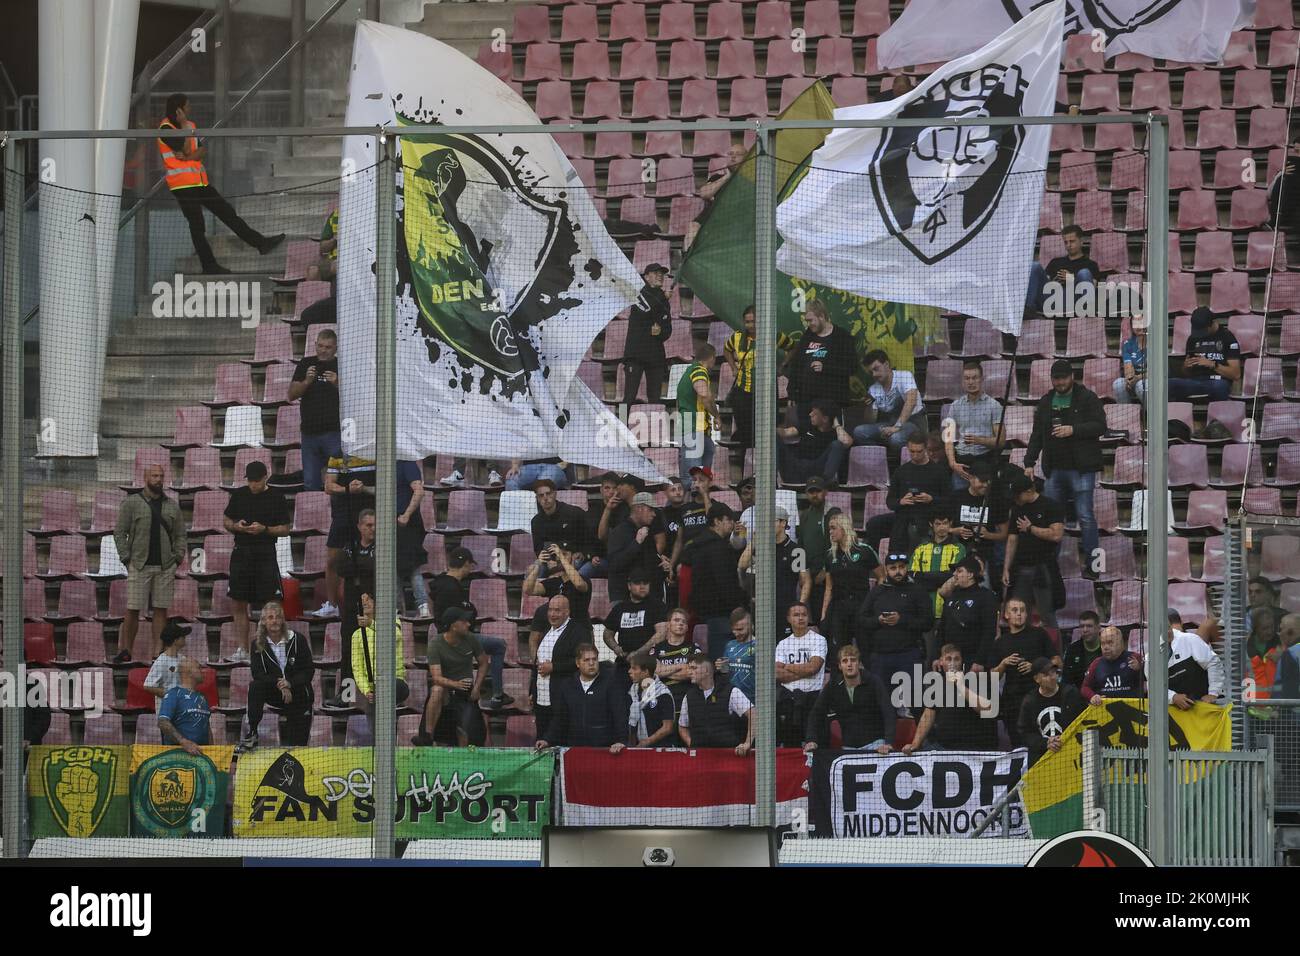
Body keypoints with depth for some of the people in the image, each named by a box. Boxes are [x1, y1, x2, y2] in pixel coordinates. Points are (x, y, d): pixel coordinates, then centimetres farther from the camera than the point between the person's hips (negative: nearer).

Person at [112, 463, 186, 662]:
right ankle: (125, 650, 3)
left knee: (161, 609, 2)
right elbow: (119, 532, 0)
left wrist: (178, 558, 2)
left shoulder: (172, 506, 12)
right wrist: (127, 559, -7)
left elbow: (180, 534, 15)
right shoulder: (131, 503, 2)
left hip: (165, 567, 3)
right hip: (139, 566, -3)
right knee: (132, 610, -4)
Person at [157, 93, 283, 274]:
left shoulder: (190, 124, 15)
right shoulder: (165, 129, -11)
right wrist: (184, 126, -15)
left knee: (227, 212, 9)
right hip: (182, 184, -8)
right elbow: (186, 150, -19)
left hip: (200, 181, 8)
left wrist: (189, 156, -14)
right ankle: (209, 266, 4)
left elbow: (203, 150, 6)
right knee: (197, 225, -2)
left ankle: (260, 242, 11)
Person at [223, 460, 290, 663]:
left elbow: (285, 529, 1)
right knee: (238, 604, 4)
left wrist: (264, 529, -15)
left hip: (265, 554, -4)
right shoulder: (238, 495, 10)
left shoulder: (276, 498, 0)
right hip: (241, 553, 4)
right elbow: (226, 521, 16)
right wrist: (236, 526, -6)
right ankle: (242, 650, 11)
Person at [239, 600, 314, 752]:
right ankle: (251, 735, -28)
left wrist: (290, 683, -26)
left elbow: (309, 670, -10)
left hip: (299, 695, -1)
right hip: (275, 695, 1)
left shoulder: (298, 640, -10)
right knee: (255, 686, -32)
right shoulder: (258, 644, -5)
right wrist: (279, 685, -28)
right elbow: (257, 673, -13)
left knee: (297, 746, -1)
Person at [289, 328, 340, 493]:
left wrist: (337, 384, -20)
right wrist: (307, 381, -11)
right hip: (310, 432, 3)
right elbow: (291, 395, 6)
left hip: (334, 434, -3)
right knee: (310, 483, 6)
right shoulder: (305, 364, 12)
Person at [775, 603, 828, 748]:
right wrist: (803, 672, -7)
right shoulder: (783, 644, 15)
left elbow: (813, 667, -11)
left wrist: (788, 668, 2)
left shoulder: (818, 640, 2)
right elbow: (777, 673, 1)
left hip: (812, 696, -4)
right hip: (788, 696, 4)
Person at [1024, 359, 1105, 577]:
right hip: (1055, 469, 5)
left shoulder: (1087, 398, 0)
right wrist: (1029, 463, 11)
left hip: (1081, 469, -5)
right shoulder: (1046, 402, 16)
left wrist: (1073, 430, -18)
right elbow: (1037, 435, 19)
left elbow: (1100, 426, -8)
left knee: (1086, 517, -7)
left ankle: (1091, 565, -2)